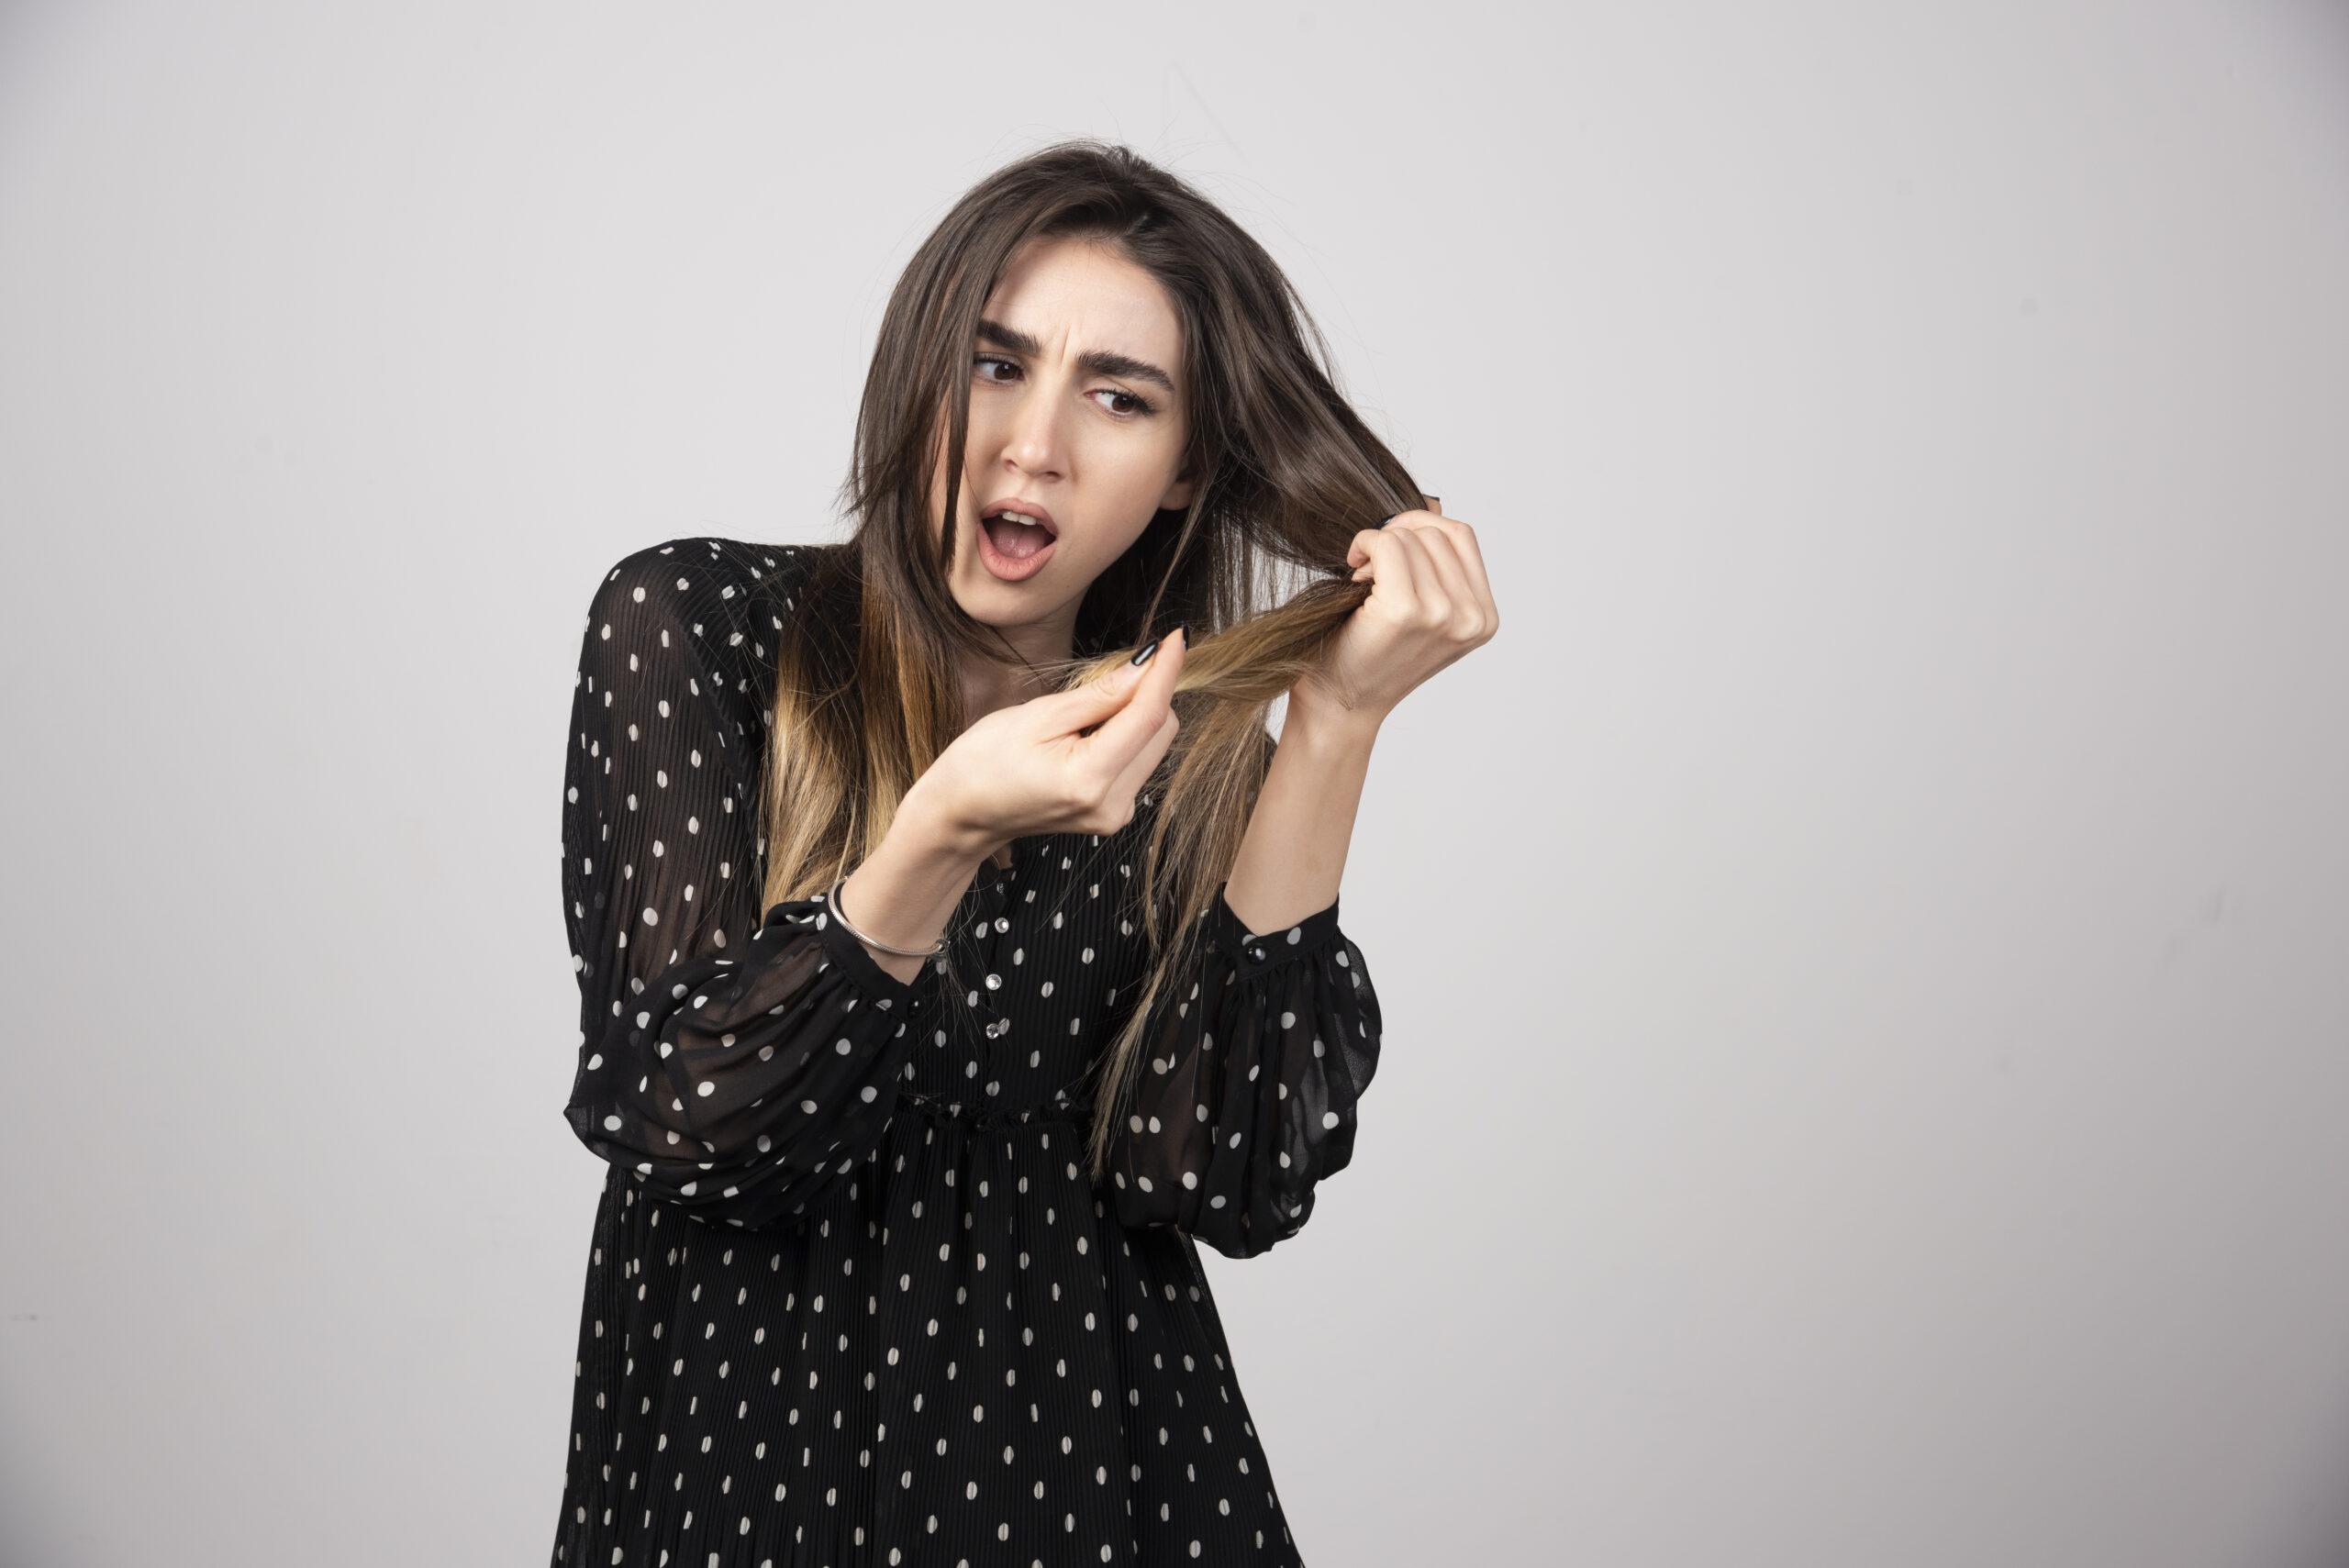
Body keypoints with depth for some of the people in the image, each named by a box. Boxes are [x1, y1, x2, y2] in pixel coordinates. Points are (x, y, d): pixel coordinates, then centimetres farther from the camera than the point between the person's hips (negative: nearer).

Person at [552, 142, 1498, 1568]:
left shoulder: (1196, 751, -3)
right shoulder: (697, 627, -8)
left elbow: (1227, 1182, -16)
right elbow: (668, 1117, -15)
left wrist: (1339, 724, -18)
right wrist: (940, 836, -30)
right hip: (743, 1442, -1)